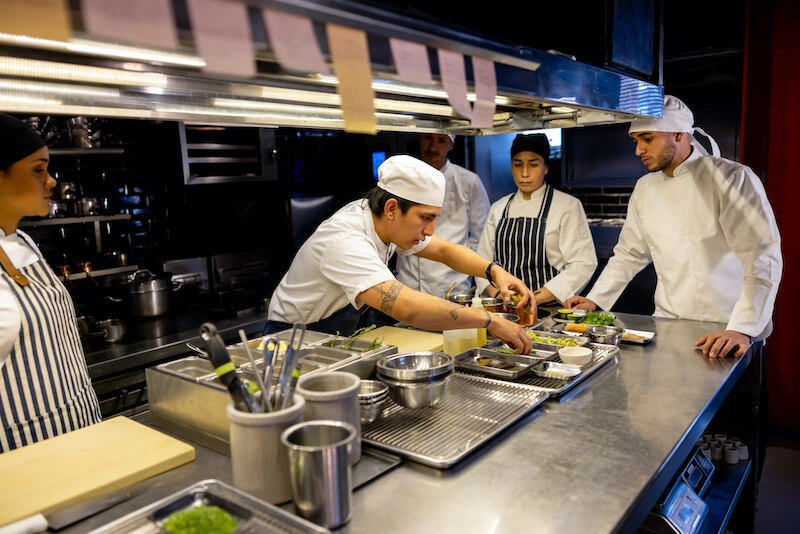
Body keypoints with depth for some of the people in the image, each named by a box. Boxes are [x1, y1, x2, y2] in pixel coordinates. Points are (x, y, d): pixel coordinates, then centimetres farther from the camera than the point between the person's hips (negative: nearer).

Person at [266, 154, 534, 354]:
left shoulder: (388, 221, -8)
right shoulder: (345, 242, -33)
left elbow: (445, 250, 1)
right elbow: (406, 307, -45)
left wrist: (494, 270, -17)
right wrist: (491, 321, -38)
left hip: (346, 333, 7)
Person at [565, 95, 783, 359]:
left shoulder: (732, 179, -9)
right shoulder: (645, 188, 8)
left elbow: (763, 259, -16)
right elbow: (630, 253, 16)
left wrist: (742, 330, -24)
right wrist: (594, 299, 7)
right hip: (668, 328, 4)